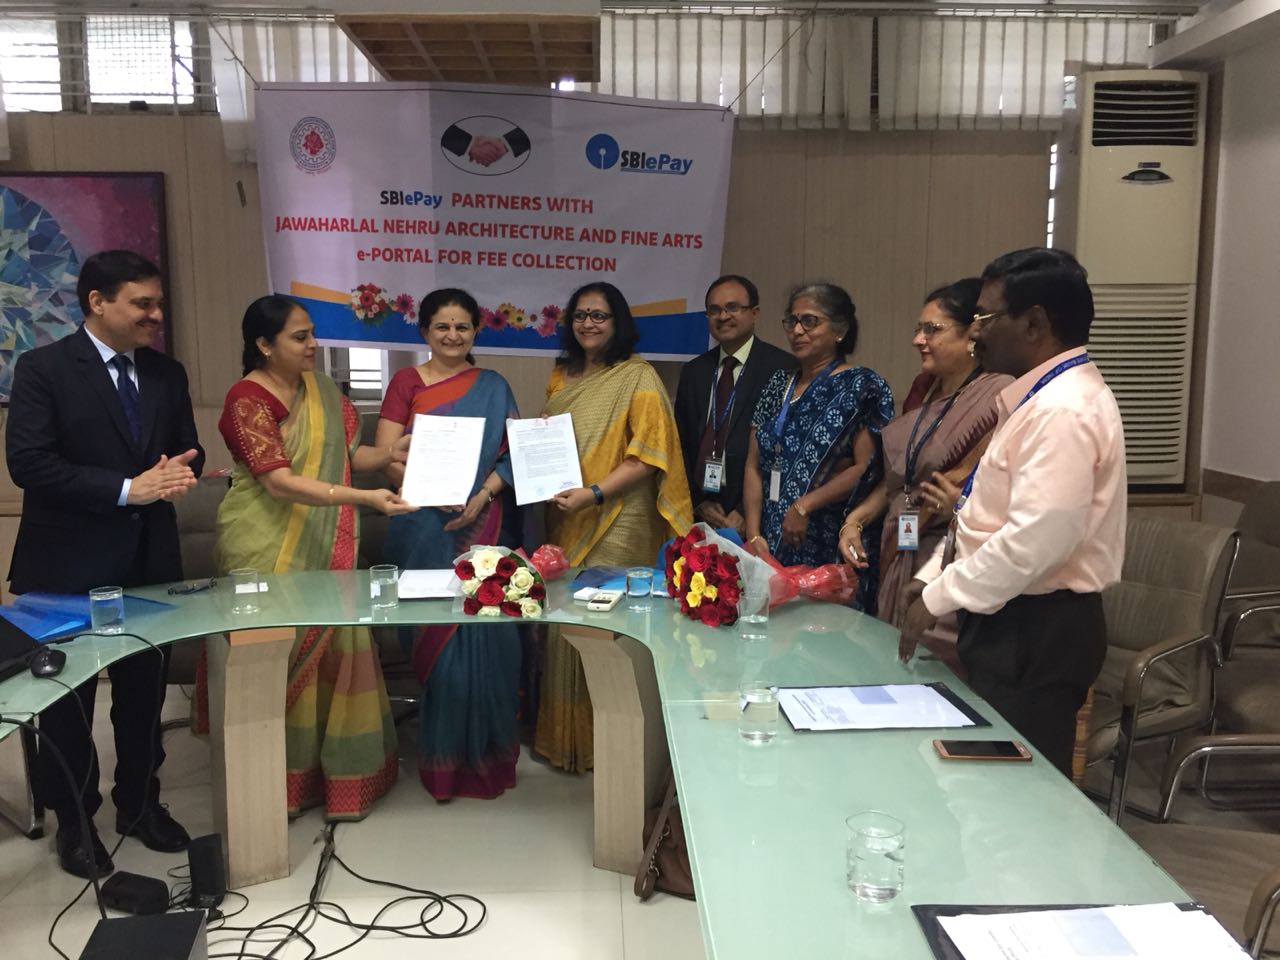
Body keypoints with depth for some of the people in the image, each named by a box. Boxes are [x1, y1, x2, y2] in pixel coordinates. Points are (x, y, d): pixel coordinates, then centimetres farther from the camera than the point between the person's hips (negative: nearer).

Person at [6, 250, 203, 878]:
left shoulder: (167, 373, 7)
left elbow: (189, 450, 11)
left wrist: (179, 472, -13)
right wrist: (125, 489, -22)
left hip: (149, 561, 5)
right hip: (69, 566, -4)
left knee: (144, 693, 15)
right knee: (67, 701, 11)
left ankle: (140, 805, 33)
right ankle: (74, 822, 28)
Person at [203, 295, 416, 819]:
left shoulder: (321, 389, 8)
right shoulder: (247, 400, -13)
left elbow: (342, 455, 12)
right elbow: (279, 481, -23)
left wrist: (390, 452, -8)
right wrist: (363, 497, -31)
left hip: (323, 546, 6)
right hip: (270, 547, -6)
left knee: (327, 648, 7)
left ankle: (333, 770, 19)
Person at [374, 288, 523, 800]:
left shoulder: (494, 387, 11)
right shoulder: (407, 382, 5)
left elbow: (513, 453, 5)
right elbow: (385, 455, -4)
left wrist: (482, 495, -12)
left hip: (485, 524, 2)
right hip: (425, 527, -1)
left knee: (485, 633, 1)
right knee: (438, 633, 0)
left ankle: (484, 748, 18)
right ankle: (443, 752, 17)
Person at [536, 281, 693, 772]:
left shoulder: (639, 378, -6)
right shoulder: (562, 375, 14)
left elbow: (649, 456, -13)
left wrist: (593, 493, -22)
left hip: (616, 523, -6)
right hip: (565, 521, 6)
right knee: (563, 618, 10)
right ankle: (561, 736, 24)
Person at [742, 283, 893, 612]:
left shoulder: (862, 386, -4)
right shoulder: (778, 385, 13)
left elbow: (867, 468, -12)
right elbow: (754, 466, 9)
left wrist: (805, 505, -16)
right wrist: (754, 535, 0)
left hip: (830, 548, -5)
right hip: (772, 547, 5)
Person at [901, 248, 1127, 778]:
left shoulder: (1065, 409, -19)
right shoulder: (1040, 397, 14)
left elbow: (1037, 538, -28)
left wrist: (939, 599, -18)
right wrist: (932, 576, 12)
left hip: (1035, 633, -10)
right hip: (1012, 622, 10)